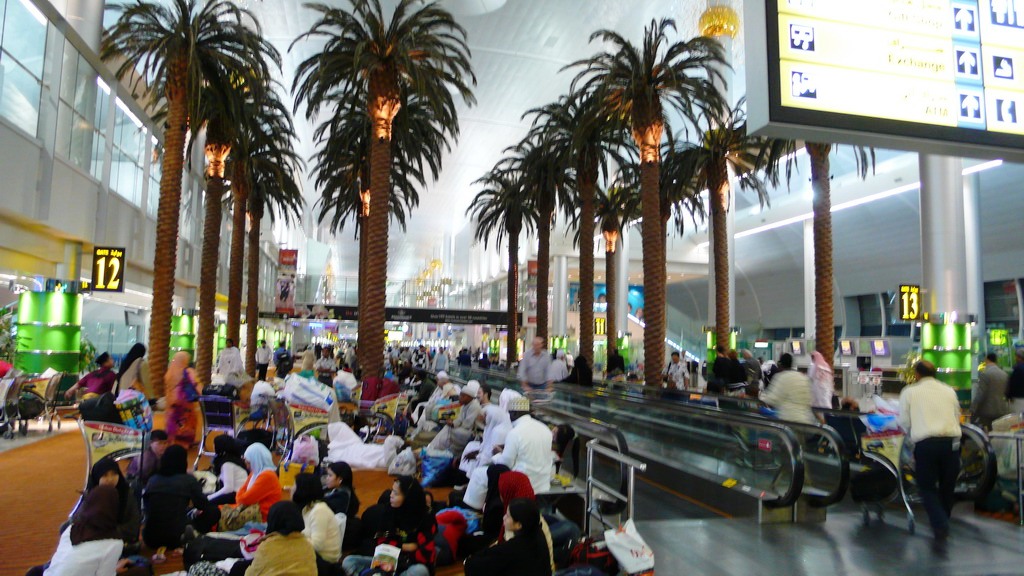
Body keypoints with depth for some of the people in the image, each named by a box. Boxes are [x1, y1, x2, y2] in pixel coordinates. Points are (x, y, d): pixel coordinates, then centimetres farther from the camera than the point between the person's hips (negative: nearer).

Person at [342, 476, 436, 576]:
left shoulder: (425, 519, -15)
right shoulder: (390, 510, -3)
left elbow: (426, 556, -19)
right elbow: (382, 542, 4)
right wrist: (404, 547, -10)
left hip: (412, 566, -4)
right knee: (348, 562, -12)